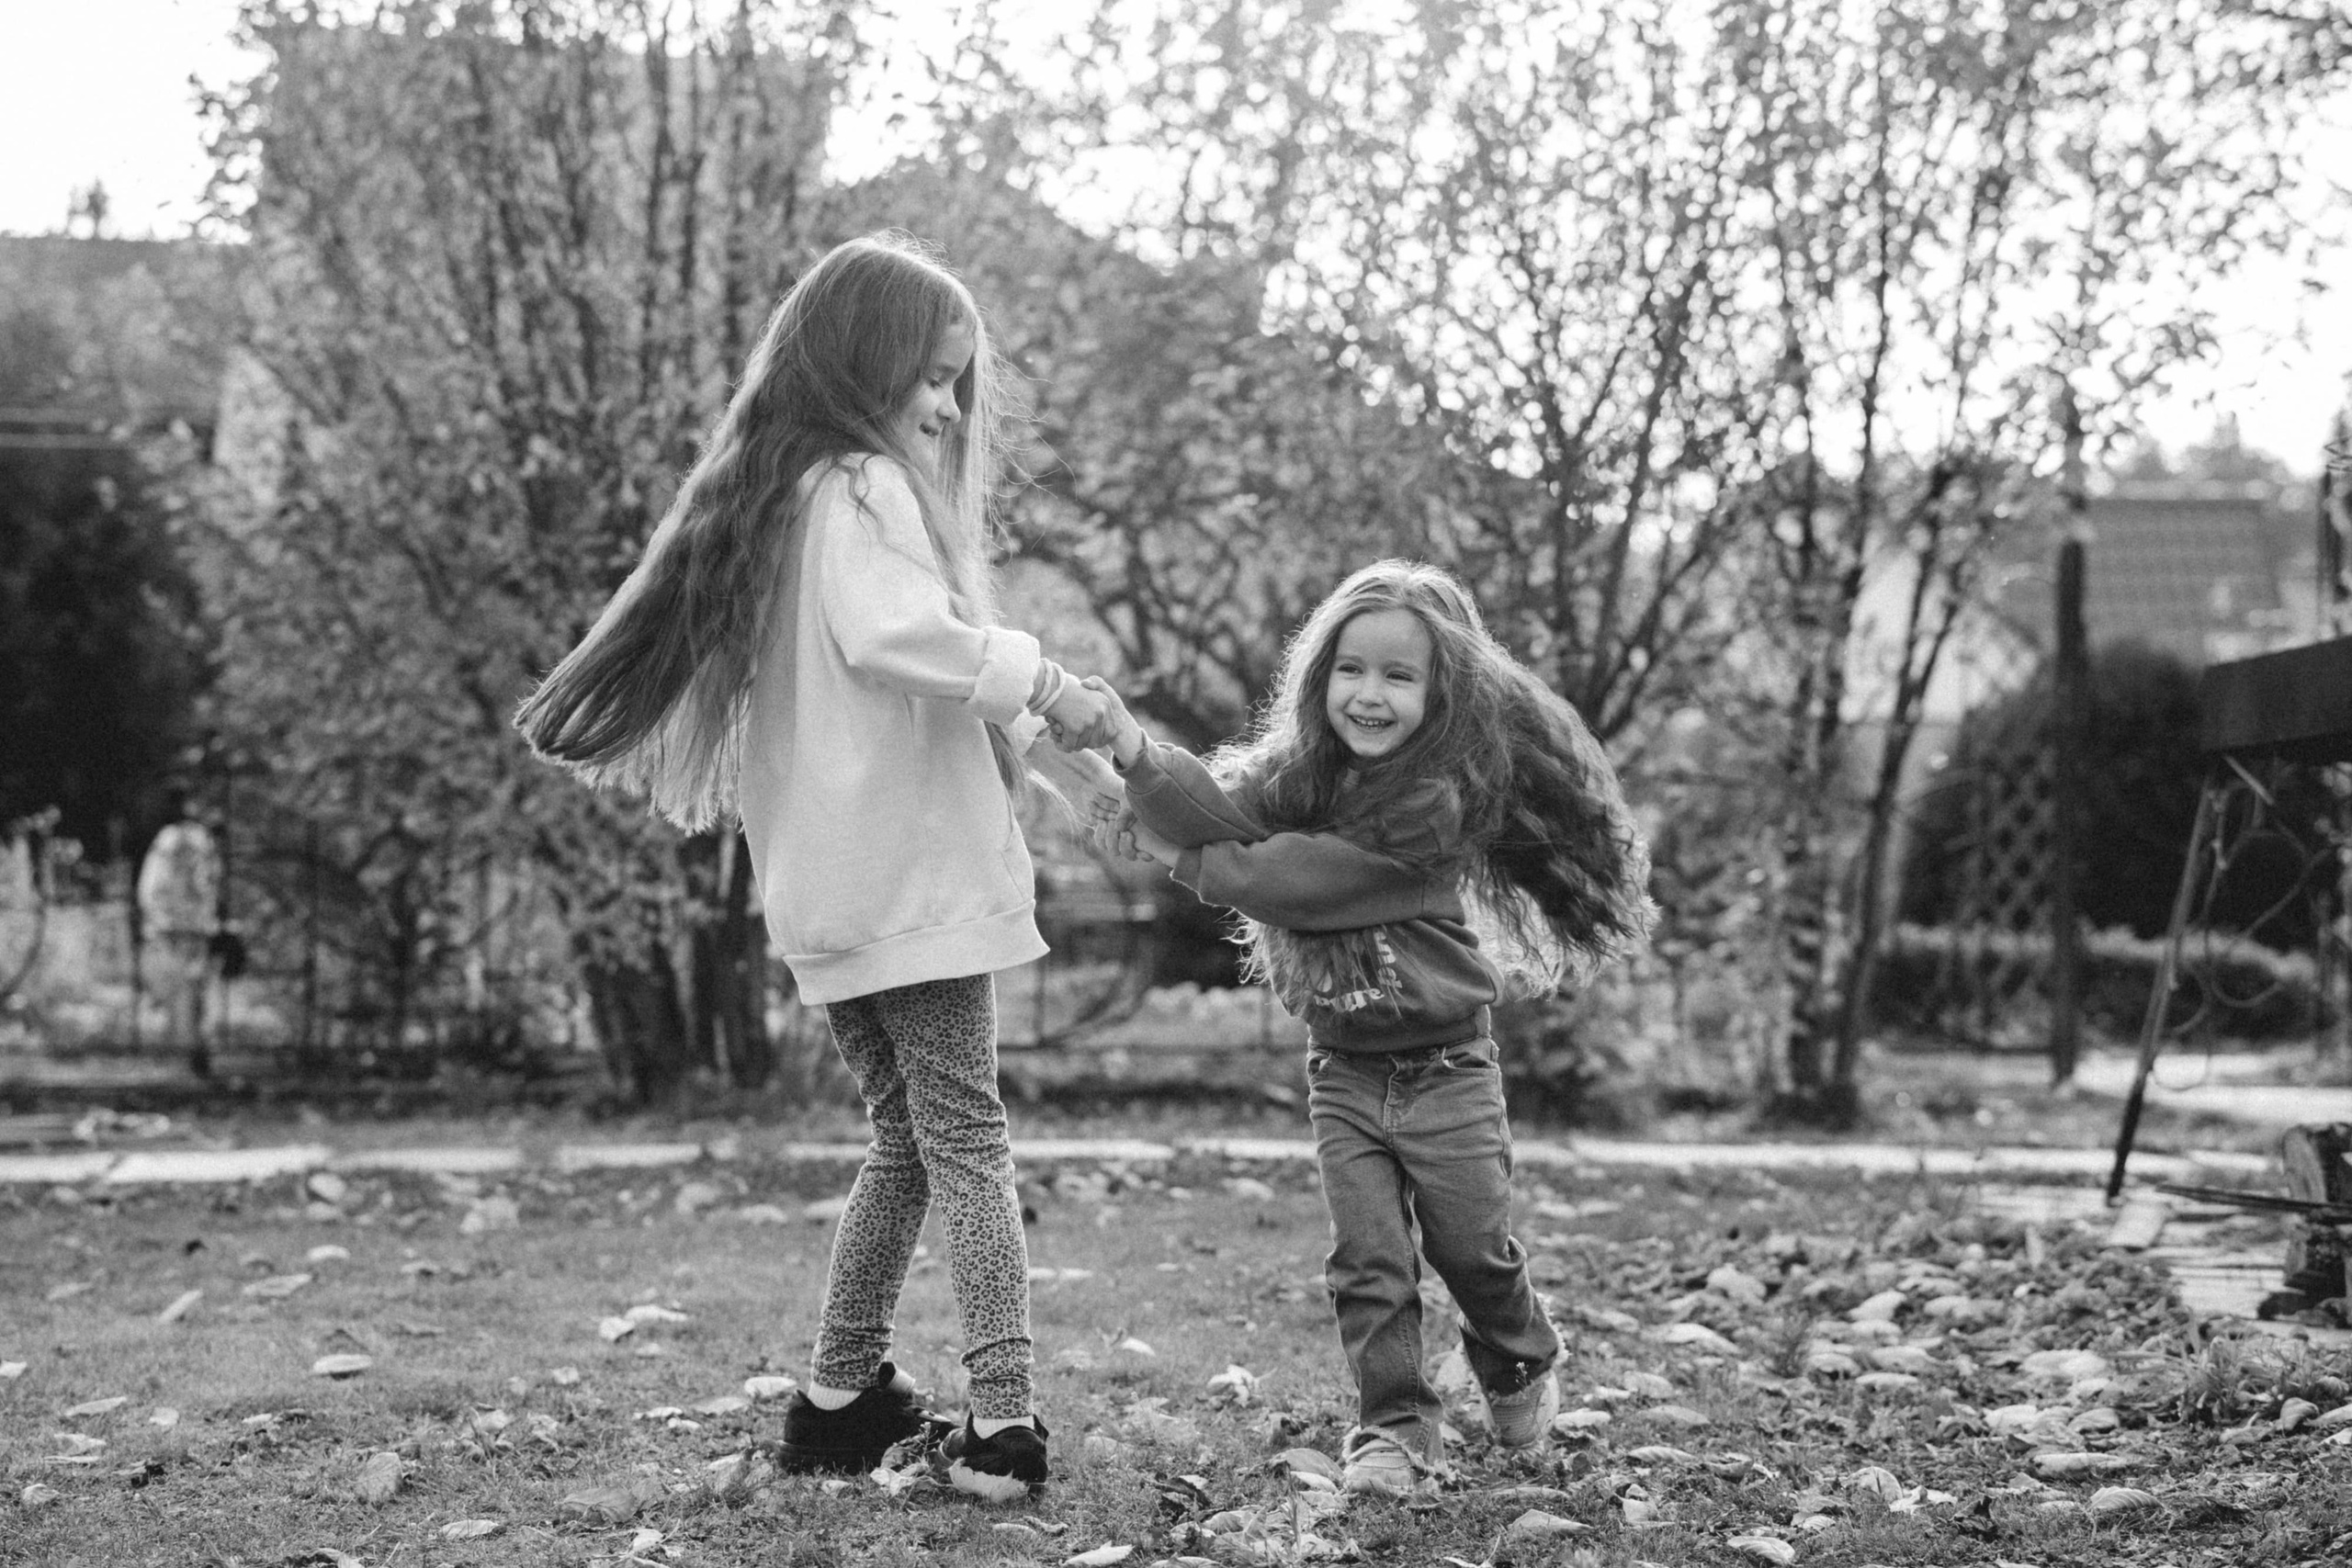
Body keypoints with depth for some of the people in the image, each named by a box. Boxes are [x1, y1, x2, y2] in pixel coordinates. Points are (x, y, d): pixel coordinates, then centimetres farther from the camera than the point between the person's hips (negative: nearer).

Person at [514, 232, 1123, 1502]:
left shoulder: (781, 489, 18)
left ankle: (840, 1399, 19)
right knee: (965, 1136, -5)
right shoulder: (864, 486, -10)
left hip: (822, 888, 8)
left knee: (907, 1137, 16)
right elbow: (892, 632, -29)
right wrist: (1037, 678, -22)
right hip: (911, 869, -8)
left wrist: (1037, 748, 18)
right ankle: (1000, 1420, -7)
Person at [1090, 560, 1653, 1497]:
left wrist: (1188, 859, -18)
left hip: (1444, 1066, -3)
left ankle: (1519, 1370, 38)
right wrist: (1139, 758, -38)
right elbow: (1221, 813, -20)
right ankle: (1396, 1428, 11)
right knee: (1367, 1259, 0)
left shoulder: (1446, 797, -20)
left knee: (1472, 1245, 10)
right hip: (1342, 1067, 4)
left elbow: (1317, 878, -26)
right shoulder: (1298, 774, -2)